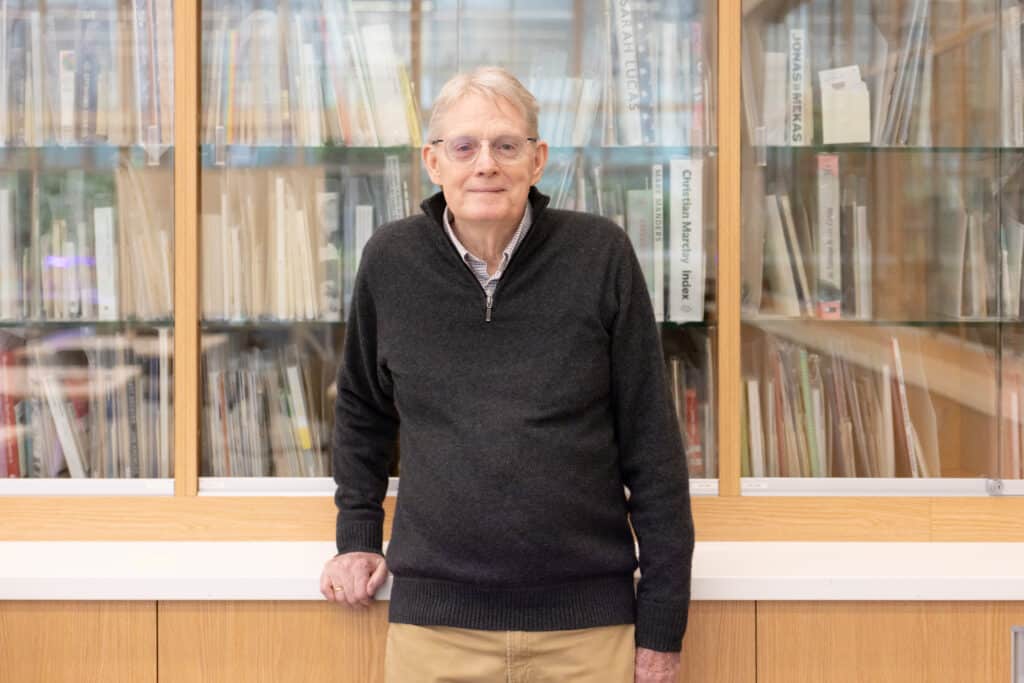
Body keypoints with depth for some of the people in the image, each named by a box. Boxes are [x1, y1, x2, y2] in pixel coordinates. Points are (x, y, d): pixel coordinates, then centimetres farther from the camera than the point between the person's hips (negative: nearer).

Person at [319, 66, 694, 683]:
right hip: (433, 620, 2)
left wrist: (662, 625, -3)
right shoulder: (390, 261, 0)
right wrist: (358, 536, 12)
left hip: (590, 620, -1)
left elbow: (652, 446, -3)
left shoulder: (601, 255, -5)